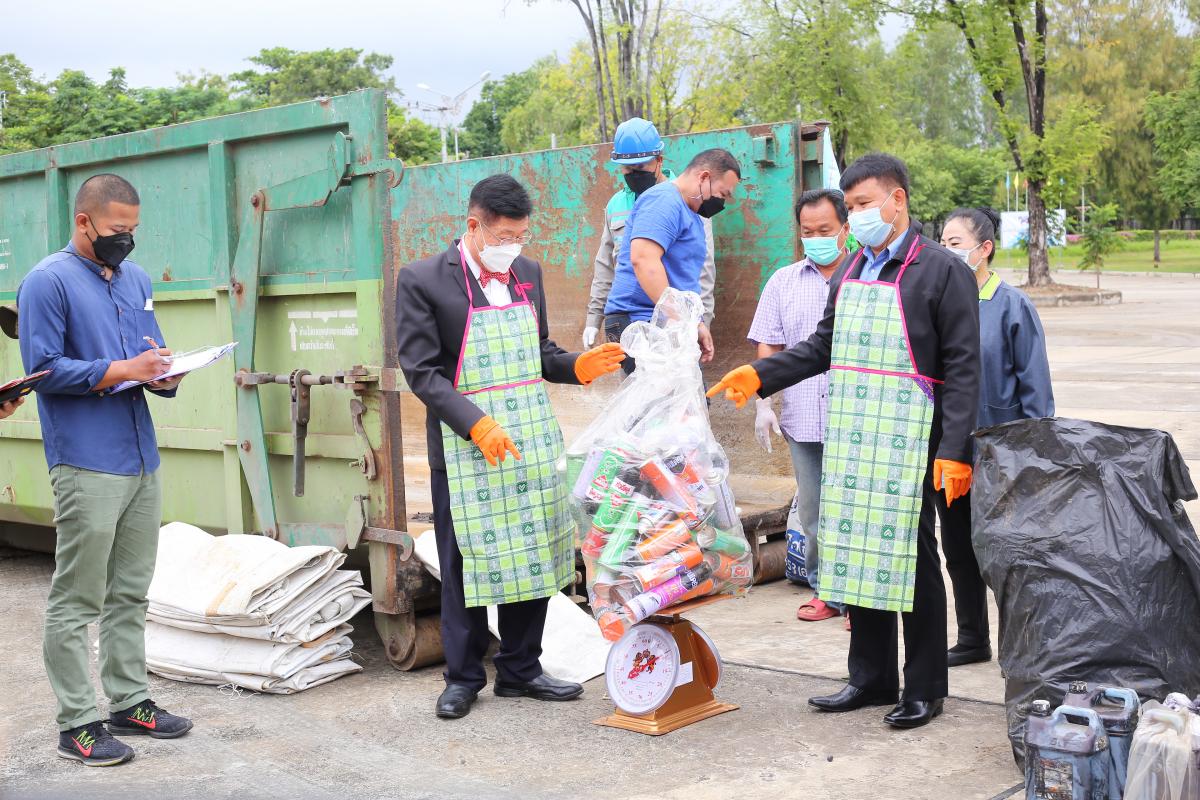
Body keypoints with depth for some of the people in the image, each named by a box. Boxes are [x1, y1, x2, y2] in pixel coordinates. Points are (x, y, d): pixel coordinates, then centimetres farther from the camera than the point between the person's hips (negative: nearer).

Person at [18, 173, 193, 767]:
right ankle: (77, 724, 5)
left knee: (130, 594, 14)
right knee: (76, 602, -1)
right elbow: (44, 368, -12)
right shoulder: (48, 282, -6)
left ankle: (129, 702, 24)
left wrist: (165, 375, -2)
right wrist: (122, 370, -17)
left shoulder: (136, 279, 16)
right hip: (87, 466, -7)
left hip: (142, 460, 7)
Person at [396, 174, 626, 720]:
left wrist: (578, 367, -2)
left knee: (531, 556, 10)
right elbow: (421, 371, -12)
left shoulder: (528, 273, 9)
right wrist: (477, 425, -22)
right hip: (464, 447, -5)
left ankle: (520, 671, 24)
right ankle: (463, 676, 20)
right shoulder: (422, 281, -8)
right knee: (465, 563, 4)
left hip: (531, 443, 5)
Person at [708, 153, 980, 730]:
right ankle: (872, 677, 23)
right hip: (849, 437, 7)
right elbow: (823, 347, 24)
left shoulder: (941, 270, -6)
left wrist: (954, 450, -16)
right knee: (857, 553, 10)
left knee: (910, 556, 0)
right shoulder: (850, 271, 16)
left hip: (907, 440, -7)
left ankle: (925, 687, 13)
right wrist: (760, 374, 12)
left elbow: (962, 367, -10)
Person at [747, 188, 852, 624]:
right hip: (802, 421, 3)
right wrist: (763, 404, 3)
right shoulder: (783, 282, 12)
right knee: (812, 515, 9)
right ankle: (826, 592, 22)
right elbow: (768, 348, 11)